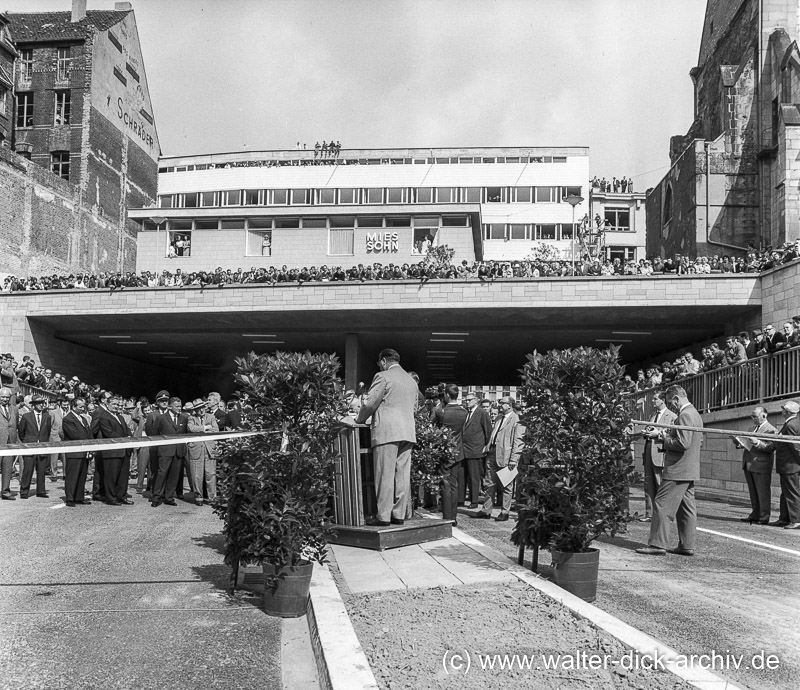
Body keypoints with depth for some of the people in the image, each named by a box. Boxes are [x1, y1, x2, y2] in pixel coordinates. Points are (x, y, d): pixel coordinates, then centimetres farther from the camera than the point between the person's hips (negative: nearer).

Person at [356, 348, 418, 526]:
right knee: (403, 475, 7)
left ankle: (383, 516, -4)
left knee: (385, 475, -5)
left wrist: (360, 420, 9)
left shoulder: (383, 377, -4)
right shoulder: (411, 380, 17)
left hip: (386, 432, -7)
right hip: (408, 433, 7)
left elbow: (370, 404, -6)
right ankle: (399, 515, 8)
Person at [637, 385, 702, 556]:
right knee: (686, 508, 12)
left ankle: (657, 544, -5)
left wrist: (663, 438, -10)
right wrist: (661, 435, 11)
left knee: (662, 505, -6)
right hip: (690, 470, 10)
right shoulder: (695, 414, 16)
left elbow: (683, 443, -25)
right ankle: (687, 546, 15)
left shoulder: (685, 415, -17)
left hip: (678, 470, -10)